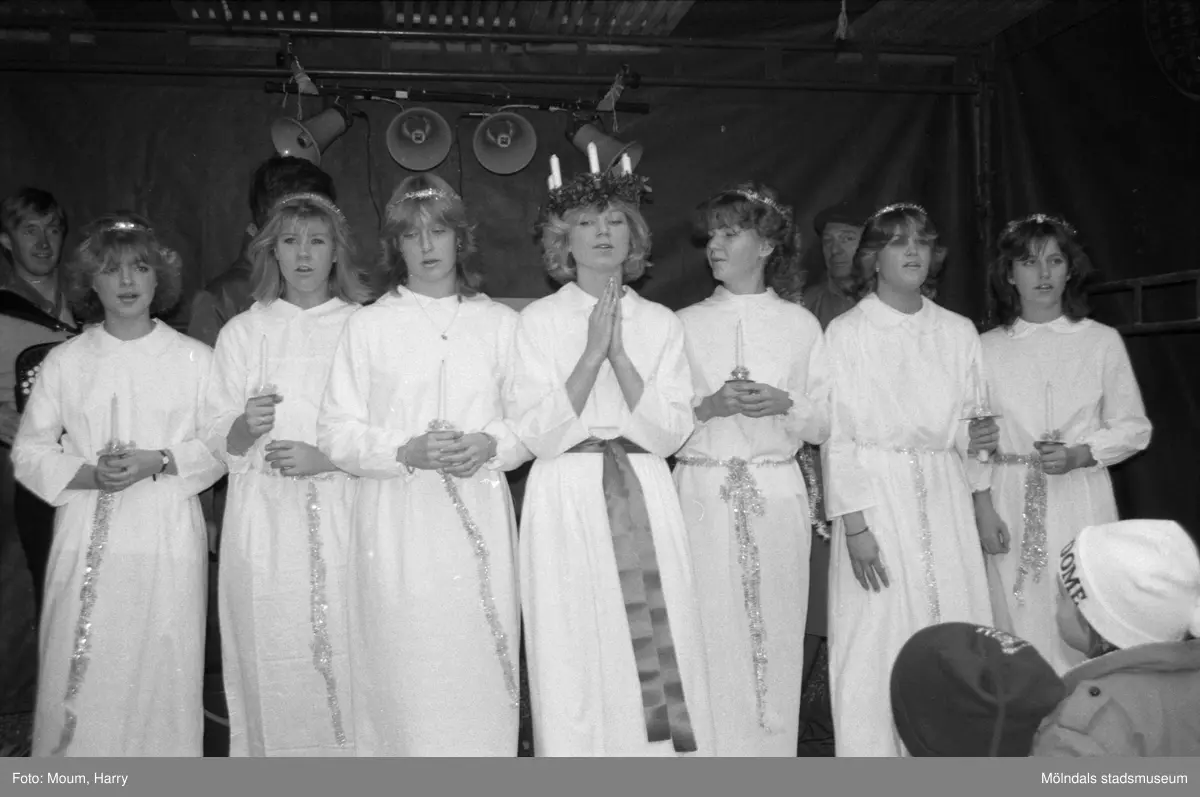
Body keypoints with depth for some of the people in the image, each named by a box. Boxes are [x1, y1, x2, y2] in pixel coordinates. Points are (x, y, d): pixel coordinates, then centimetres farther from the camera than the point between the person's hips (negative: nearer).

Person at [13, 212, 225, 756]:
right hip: (87, 541, 1)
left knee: (162, 669, 2)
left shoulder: (194, 358, 3)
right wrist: (89, 474, -11)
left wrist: (156, 461, -14)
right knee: (81, 674, 2)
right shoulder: (64, 362, 6)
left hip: (168, 540, -1)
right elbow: (29, 452, 5)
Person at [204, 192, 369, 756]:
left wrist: (326, 458, -13)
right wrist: (246, 426, -15)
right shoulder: (242, 332, 11)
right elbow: (219, 441, 6)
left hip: (346, 514, -1)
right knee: (274, 661, 1)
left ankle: (351, 750, 15)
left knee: (348, 655, -3)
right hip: (266, 521, 1)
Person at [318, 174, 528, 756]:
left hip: (480, 519, 1)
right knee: (404, 676, 1)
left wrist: (490, 445, -10)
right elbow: (337, 432, 1)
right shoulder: (368, 326, 6)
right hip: (397, 521, -1)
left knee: (478, 672, 2)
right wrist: (406, 452, -14)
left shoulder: (500, 323, 10)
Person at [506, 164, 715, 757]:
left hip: (646, 499, 2)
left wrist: (621, 354, -10)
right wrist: (592, 353, -13)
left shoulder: (661, 324, 9)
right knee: (573, 660, 1)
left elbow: (670, 434, 0)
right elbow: (537, 434, -6)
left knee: (660, 651, 0)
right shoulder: (539, 321, 3)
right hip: (568, 501, -2)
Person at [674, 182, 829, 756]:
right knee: (711, 638, -2)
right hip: (704, 491, -1)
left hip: (776, 493, 1)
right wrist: (710, 406, -13)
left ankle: (773, 749, 16)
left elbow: (826, 424, 8)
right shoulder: (685, 324, 8)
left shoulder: (800, 325, 10)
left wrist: (784, 404, -11)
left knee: (776, 637, 3)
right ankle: (712, 752, 10)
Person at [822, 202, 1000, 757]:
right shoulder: (846, 332, 1)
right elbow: (836, 434, -5)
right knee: (874, 643, -3)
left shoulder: (958, 332, 12)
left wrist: (974, 437, -4)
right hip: (876, 494, -3)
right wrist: (853, 523, -12)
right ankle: (870, 755, 10)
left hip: (945, 499, 4)